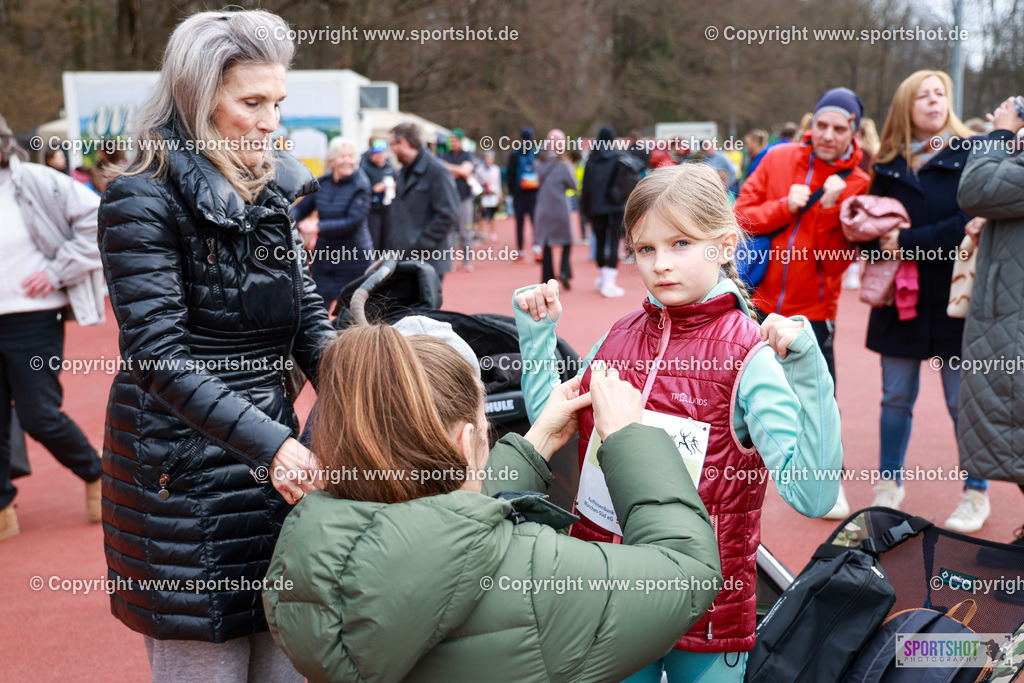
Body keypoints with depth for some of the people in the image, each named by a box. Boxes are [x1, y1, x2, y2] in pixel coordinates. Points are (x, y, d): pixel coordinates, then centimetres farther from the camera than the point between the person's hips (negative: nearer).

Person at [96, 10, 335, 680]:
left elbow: (312, 324, 9)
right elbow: (159, 355, -21)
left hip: (277, 450, 7)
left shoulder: (270, 194, 9)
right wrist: (268, 444, -30)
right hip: (187, 474, -6)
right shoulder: (144, 202, -12)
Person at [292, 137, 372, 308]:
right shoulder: (322, 183, 5)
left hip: (353, 260, -5)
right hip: (323, 259, 5)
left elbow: (353, 223, -19)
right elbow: (302, 207, 9)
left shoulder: (360, 187, -10)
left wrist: (319, 227, -25)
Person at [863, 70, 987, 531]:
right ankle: (890, 484, 25)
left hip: (954, 298, -3)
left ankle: (976, 494, 18)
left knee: (963, 401, 3)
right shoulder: (888, 165, 10)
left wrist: (909, 242, -15)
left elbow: (971, 223, -12)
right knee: (896, 398, 10)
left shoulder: (971, 155, -1)